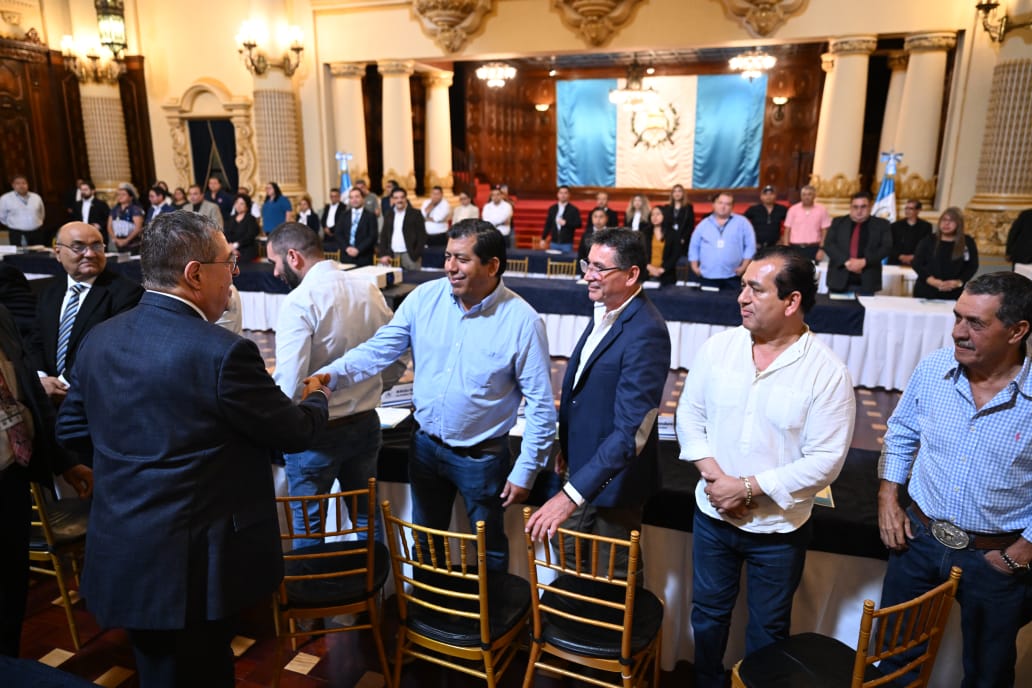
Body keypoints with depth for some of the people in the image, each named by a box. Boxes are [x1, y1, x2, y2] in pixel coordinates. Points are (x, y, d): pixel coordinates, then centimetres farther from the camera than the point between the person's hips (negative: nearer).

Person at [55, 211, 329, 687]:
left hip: (119, 557, 7)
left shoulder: (100, 338, 0)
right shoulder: (222, 352, -23)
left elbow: (72, 430, 11)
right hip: (193, 564, -7)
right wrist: (318, 397, 9)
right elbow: (295, 433, -12)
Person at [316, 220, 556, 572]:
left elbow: (541, 404, -13)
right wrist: (331, 375, -26)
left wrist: (525, 471, -11)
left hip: (482, 456, -3)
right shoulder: (425, 298, -9)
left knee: (490, 547, 18)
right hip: (426, 445, 4)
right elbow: (379, 349, -8)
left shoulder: (522, 320, -19)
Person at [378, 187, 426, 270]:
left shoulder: (415, 214, 0)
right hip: (392, 255, 4)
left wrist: (417, 254, -12)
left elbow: (422, 236, -3)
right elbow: (384, 236, 14)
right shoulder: (388, 215, 13)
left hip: (410, 255, -4)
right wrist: (383, 254, 3)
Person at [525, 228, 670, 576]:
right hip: (581, 467, 8)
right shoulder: (604, 310, 1)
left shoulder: (646, 333, -28)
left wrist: (571, 495, -34)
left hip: (611, 479, -8)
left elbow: (631, 431, -32)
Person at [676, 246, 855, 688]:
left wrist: (747, 487, -20)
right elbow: (690, 415, -1)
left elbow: (825, 461, -17)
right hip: (713, 515, 3)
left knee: (767, 627, 19)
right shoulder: (717, 347, -7)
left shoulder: (827, 372, -17)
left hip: (779, 528, -3)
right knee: (707, 613, 22)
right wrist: (716, 478, -14)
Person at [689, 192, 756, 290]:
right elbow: (694, 246, 15)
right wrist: (695, 266, 7)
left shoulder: (742, 222, 5)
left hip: (732, 277, -2)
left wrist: (744, 266, -6)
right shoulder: (703, 224, 11)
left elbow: (750, 245, 1)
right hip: (708, 276, 2)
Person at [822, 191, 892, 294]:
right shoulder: (838, 222, 11)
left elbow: (886, 247, -1)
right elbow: (828, 244, 0)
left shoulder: (881, 224, 9)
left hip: (867, 282, -1)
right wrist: (846, 261, -15)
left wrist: (864, 262, -16)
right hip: (839, 280, 1)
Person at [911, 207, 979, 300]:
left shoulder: (968, 242, 7)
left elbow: (972, 266, 6)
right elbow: (917, 263, 1)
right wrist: (931, 280, -14)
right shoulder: (928, 240, 6)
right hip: (926, 292, 0)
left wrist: (958, 282, -12)